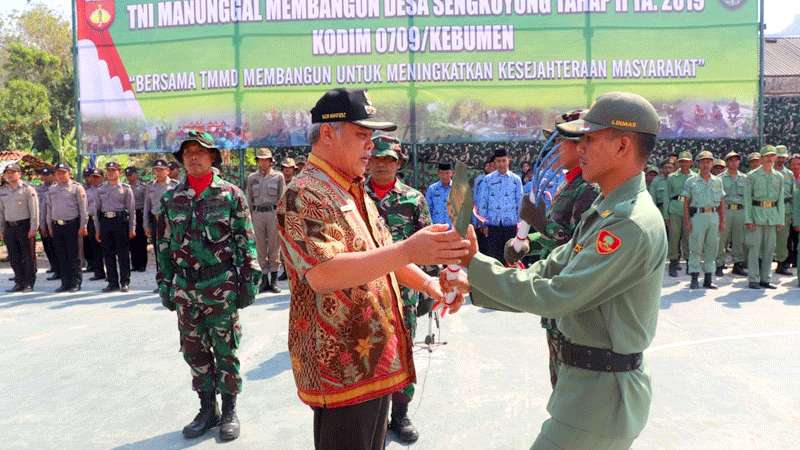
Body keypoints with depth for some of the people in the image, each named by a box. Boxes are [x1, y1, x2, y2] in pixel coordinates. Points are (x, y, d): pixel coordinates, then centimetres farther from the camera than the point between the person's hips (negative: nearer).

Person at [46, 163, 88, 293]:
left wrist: (83, 226, -10)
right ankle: (65, 283, 15)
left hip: (72, 225, -5)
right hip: (57, 226, 5)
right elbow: (49, 208, 18)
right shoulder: (51, 189, 14)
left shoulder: (76, 187, -2)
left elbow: (83, 208, -6)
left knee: (74, 256, -1)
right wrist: (50, 226, 14)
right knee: (61, 256, 8)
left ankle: (76, 283, 6)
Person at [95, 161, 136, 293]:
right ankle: (112, 282, 15)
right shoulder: (100, 190, 13)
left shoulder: (126, 188, 3)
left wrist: (132, 228, -5)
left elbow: (131, 209, 0)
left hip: (120, 221, -4)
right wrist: (97, 229, 10)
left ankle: (125, 282, 7)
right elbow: (97, 209, 14)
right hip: (105, 221, 4)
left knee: (123, 254, -1)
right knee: (108, 254, 6)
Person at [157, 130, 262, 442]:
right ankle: (207, 409, 27)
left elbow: (246, 241, -3)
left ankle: (229, 410, 20)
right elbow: (164, 245, 12)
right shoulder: (171, 199, 8)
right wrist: (164, 284, 9)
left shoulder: (231, 194, -3)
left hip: (222, 286, -4)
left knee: (225, 351, 5)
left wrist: (249, 281, -7)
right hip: (184, 288, 4)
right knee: (193, 351, 12)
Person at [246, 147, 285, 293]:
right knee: (260, 247, 4)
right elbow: (249, 199, 13)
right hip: (257, 214, 2)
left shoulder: (278, 176, 5)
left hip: (273, 213, -2)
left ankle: (274, 280, 7)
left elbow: (282, 198, 3)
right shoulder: (252, 177, 12)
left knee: (274, 246, 0)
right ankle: (264, 279, 11)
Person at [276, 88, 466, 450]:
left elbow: (379, 256, 20)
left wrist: (428, 284, 4)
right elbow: (323, 274, -31)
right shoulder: (305, 196, -17)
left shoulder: (355, 192, 13)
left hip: (376, 358, 9)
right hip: (341, 367, -9)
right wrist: (408, 251, -38)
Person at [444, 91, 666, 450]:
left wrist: (474, 262, -19)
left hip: (601, 390, -9)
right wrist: (473, 284, -6)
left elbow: (552, 296, -24)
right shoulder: (605, 210, 10)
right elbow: (549, 271, 6)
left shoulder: (633, 225, -24)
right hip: (585, 379, 10)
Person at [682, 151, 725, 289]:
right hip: (697, 216, -3)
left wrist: (722, 221, 8)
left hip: (714, 216, 3)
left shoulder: (718, 181, 12)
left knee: (712, 249, 6)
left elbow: (721, 202, 13)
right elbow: (686, 202, 1)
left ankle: (708, 279, 13)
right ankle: (694, 279, -1)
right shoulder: (691, 181, 3)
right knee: (695, 248, -4)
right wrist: (686, 220, -7)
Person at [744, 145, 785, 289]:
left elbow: (780, 199, 12)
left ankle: (765, 279, 14)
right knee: (754, 247, -4)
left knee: (769, 248, 6)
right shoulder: (752, 176, 0)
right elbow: (747, 198, -3)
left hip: (773, 214, 4)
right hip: (756, 213, -4)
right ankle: (753, 280, 2)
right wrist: (748, 219, -10)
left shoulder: (779, 177, 11)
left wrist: (780, 219, 5)